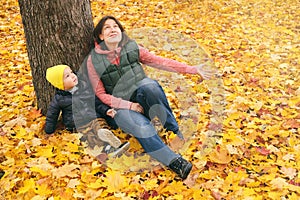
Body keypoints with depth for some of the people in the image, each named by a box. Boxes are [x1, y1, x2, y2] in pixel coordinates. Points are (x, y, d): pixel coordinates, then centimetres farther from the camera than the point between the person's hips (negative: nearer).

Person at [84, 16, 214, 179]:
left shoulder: (132, 47, 4)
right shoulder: (93, 60, -2)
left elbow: (159, 62, 7)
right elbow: (101, 94, -1)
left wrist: (192, 69, 1)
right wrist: (129, 105, -13)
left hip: (141, 94, 2)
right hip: (121, 106, -2)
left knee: (150, 86, -35)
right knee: (142, 128, -35)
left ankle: (174, 131, -22)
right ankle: (175, 162, -32)